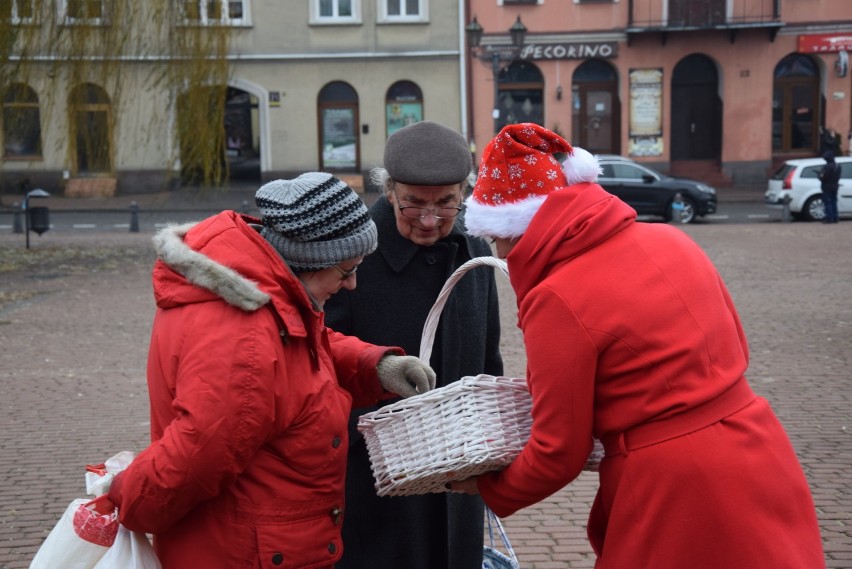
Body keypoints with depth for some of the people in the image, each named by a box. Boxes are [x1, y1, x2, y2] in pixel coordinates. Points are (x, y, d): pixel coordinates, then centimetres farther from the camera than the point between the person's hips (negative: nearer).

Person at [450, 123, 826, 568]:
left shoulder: (557, 302, -17)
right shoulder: (668, 240, 3)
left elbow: (558, 454, -10)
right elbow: (733, 350, 13)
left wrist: (489, 490, 7)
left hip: (679, 504, -7)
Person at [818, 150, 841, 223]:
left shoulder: (827, 167, -21)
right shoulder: (837, 166, 8)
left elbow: (822, 177, -21)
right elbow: (838, 177, 15)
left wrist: (819, 174, -2)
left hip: (827, 187, -8)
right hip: (835, 186, 8)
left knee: (827, 203, -4)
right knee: (833, 202, 13)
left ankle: (829, 218, -7)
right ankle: (834, 218, 14)